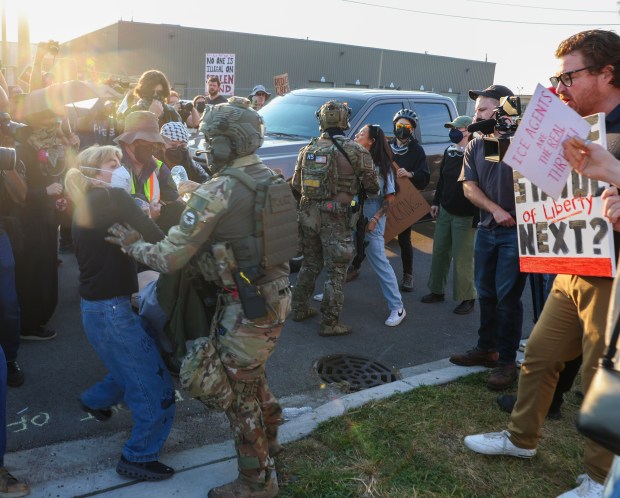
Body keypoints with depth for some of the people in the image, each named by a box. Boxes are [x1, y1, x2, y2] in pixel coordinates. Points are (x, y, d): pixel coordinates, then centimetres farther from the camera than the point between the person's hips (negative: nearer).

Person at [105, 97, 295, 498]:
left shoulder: (216, 193, -21)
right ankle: (269, 438, 49)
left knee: (240, 393, 10)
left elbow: (169, 259, -20)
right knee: (253, 375, 28)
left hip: (246, 307, -8)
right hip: (277, 294, 8)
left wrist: (134, 245, 0)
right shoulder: (272, 178, 4)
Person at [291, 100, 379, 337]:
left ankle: (300, 309, 31)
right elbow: (372, 186, -6)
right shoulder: (355, 151, -11)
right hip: (335, 219, -5)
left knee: (310, 264, 22)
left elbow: (296, 184, 11)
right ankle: (330, 323, 8)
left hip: (308, 214, 5)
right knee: (336, 272, 3)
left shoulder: (308, 149, 4)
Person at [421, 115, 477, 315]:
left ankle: (467, 298, 12)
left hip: (465, 216, -7)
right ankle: (437, 290, 27)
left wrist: (477, 216, -20)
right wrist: (436, 202, 17)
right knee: (439, 252, 13)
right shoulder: (449, 152, 11)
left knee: (462, 258, -1)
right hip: (444, 211, 7)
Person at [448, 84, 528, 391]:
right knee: (485, 293, 14)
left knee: (507, 297, -3)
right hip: (486, 229, 6)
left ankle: (507, 362, 8)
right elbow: (469, 187, 0)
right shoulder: (475, 146, 7)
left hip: (517, 231, -6)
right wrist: (495, 210, -13)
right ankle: (486, 349, 28)